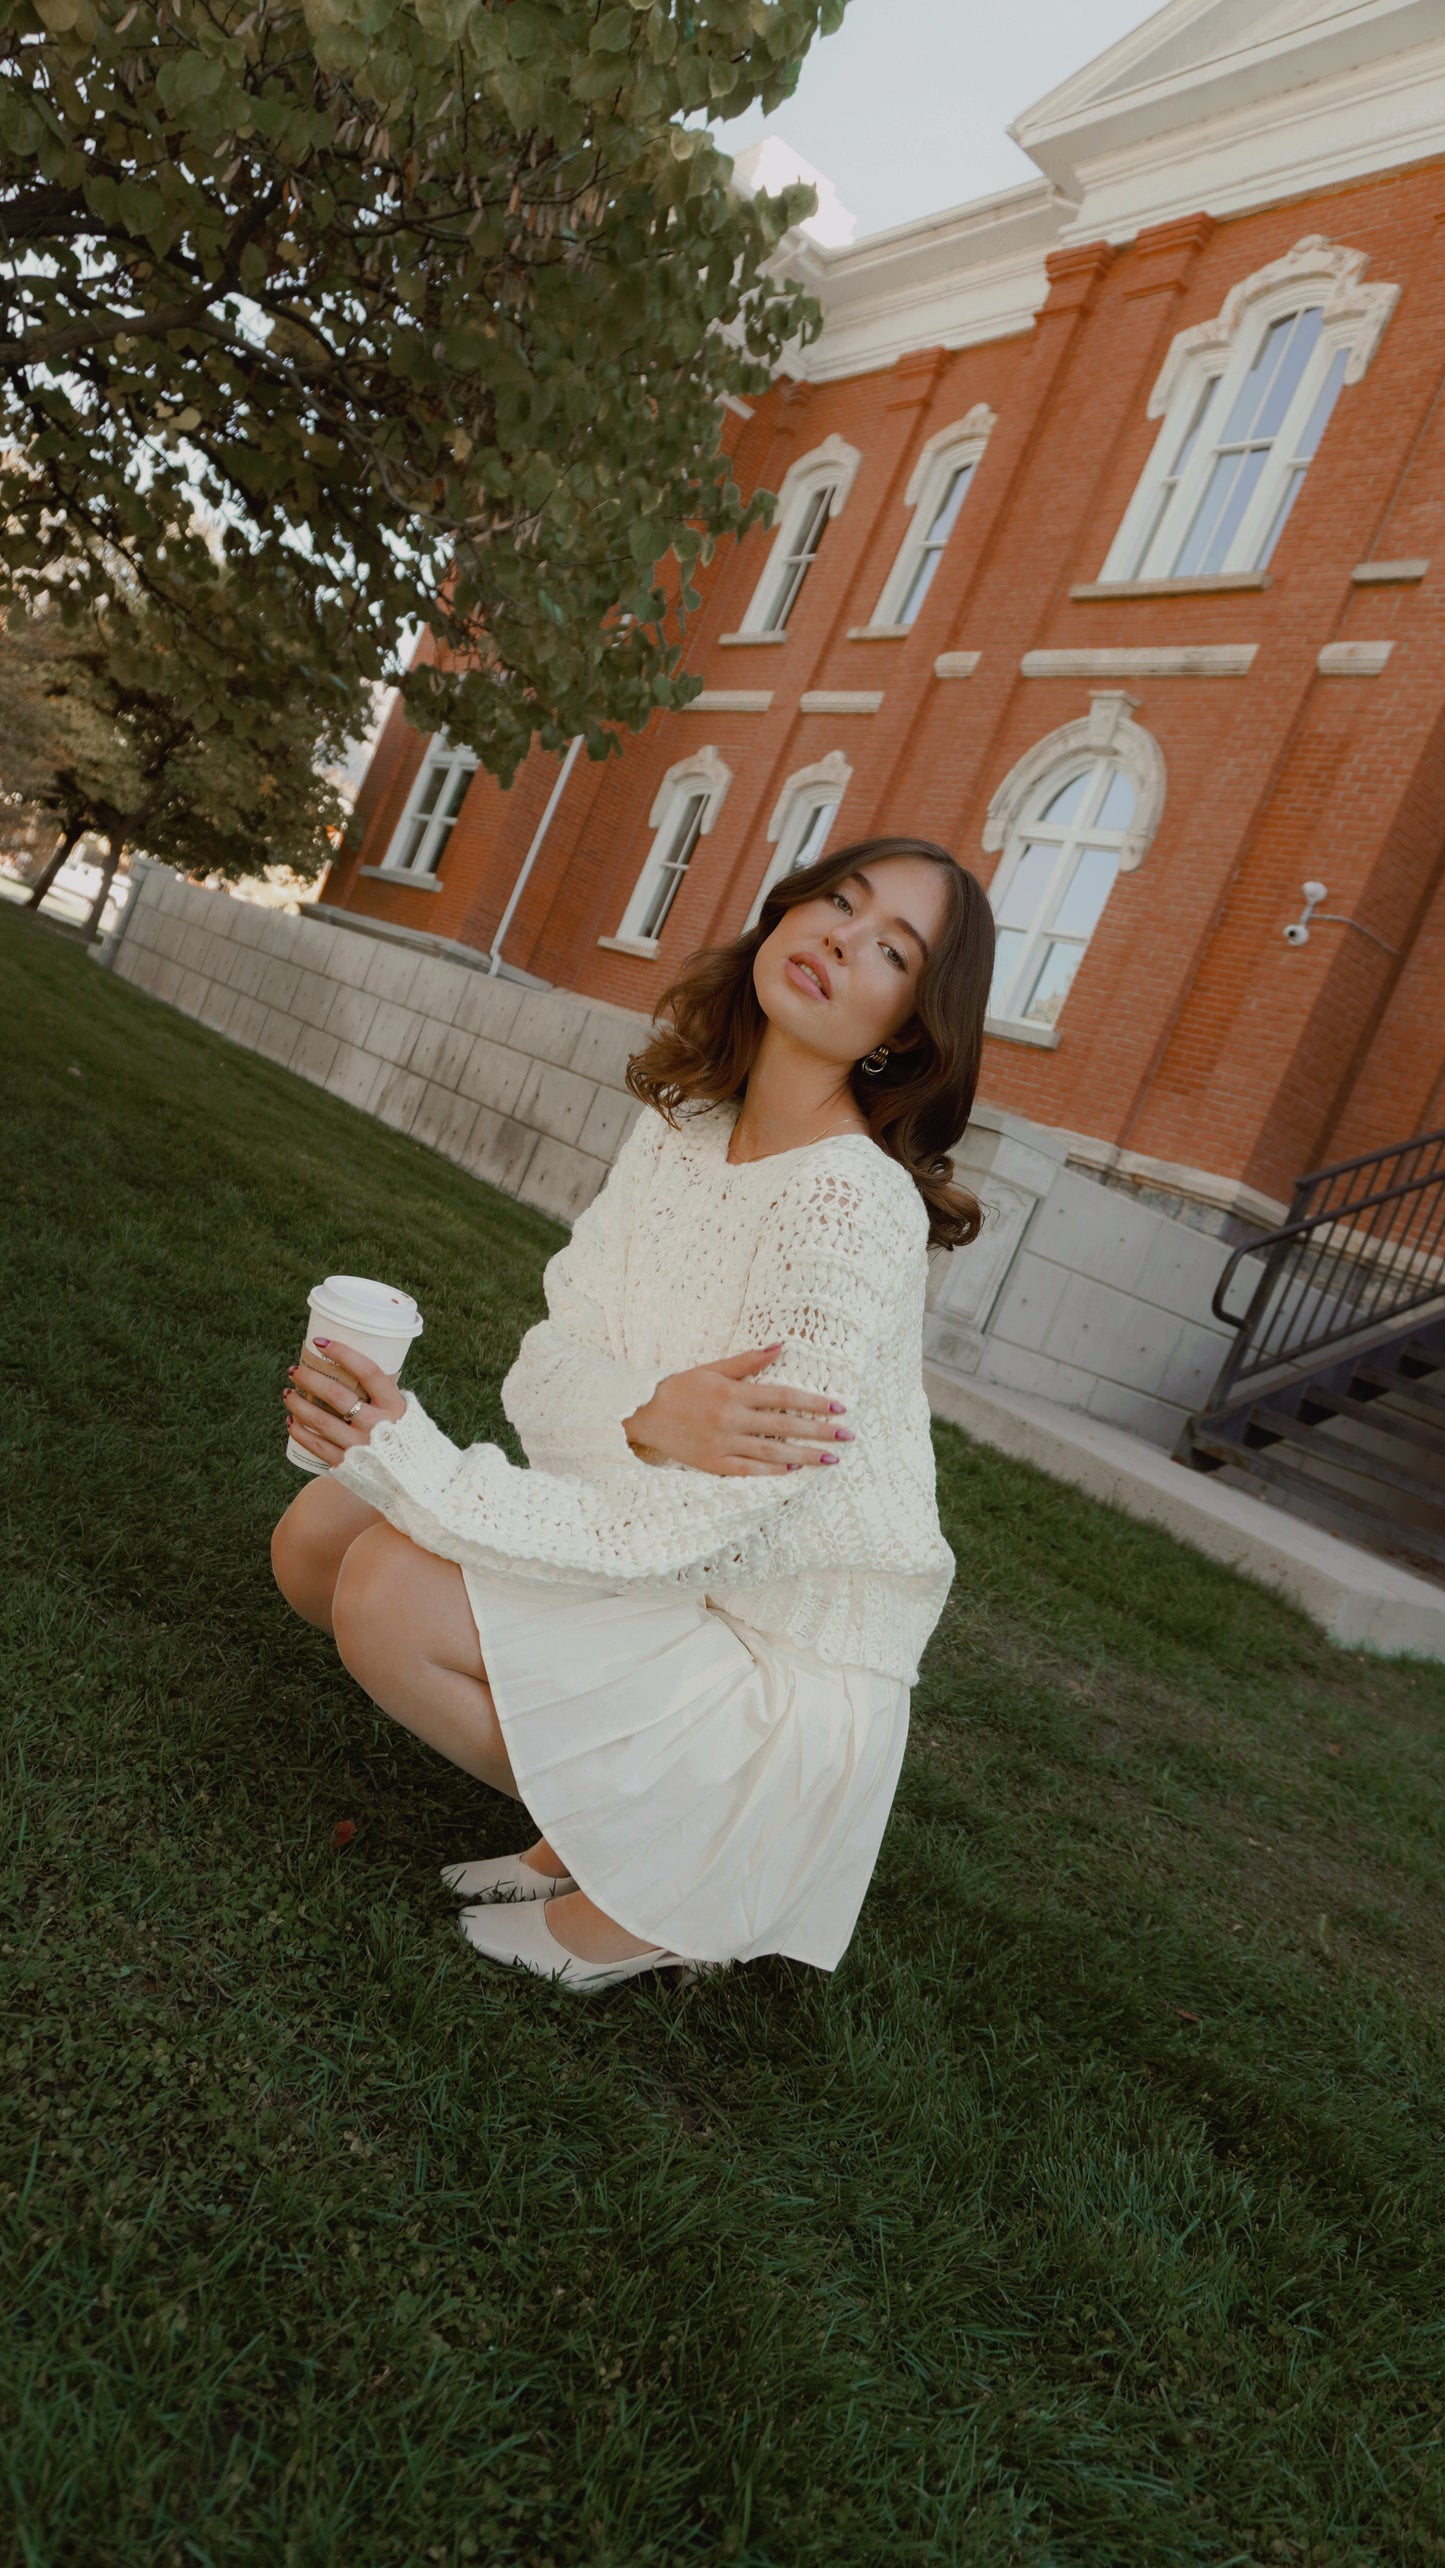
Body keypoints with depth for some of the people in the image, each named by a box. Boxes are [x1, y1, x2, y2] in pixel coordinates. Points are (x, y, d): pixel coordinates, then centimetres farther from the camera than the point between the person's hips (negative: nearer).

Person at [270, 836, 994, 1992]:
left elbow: (678, 1530, -26)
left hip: (780, 1653, -7)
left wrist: (411, 1461, -25)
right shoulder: (681, 1127, -1)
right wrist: (646, 1417, -28)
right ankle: (595, 1812, 13)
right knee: (317, 1536, 0)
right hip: (653, 1545, 7)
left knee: (389, 1592, -20)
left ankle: (659, 1883, 2)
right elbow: (547, 1365, -6)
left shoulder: (857, 1208, -26)